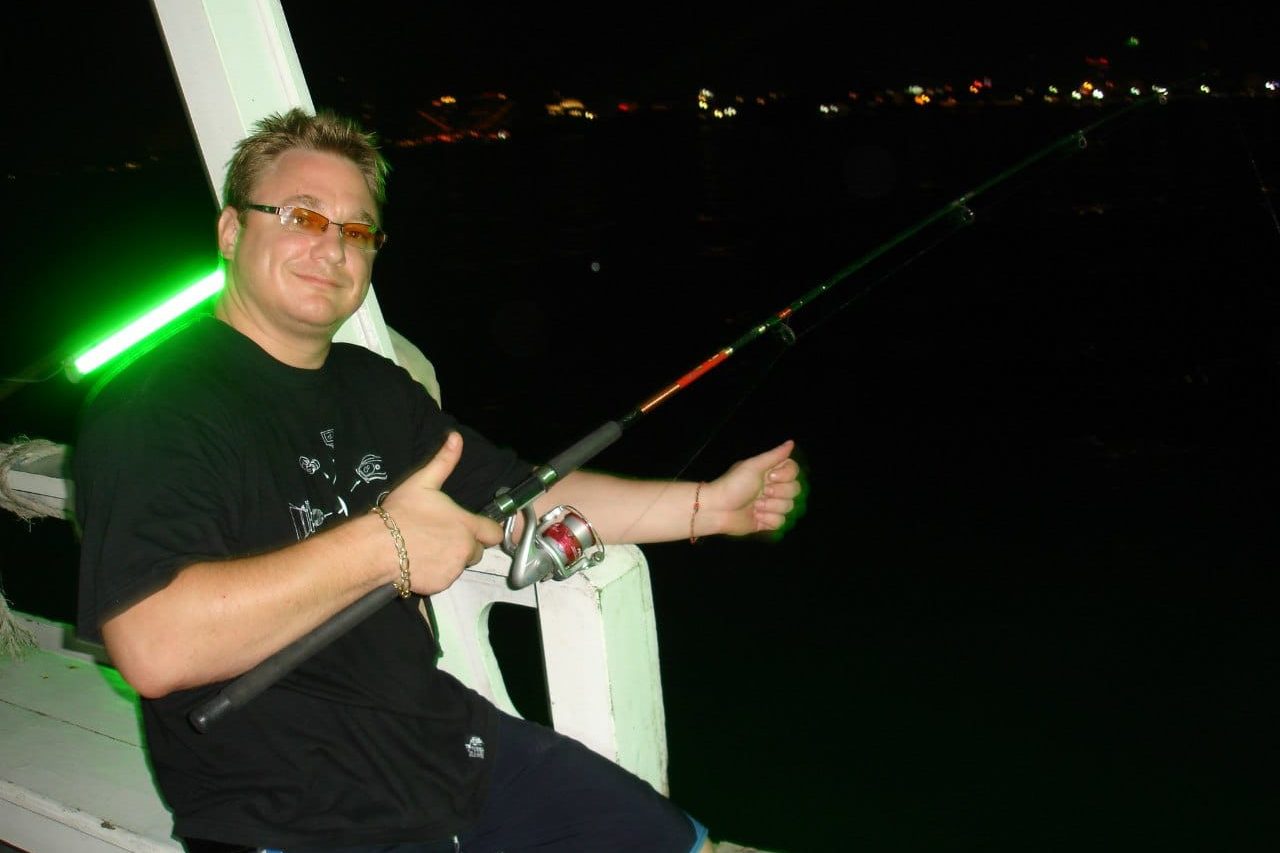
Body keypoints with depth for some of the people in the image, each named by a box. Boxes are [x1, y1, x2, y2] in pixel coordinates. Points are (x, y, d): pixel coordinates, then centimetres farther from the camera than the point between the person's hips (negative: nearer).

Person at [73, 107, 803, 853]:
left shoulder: (374, 387, 10)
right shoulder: (155, 408, -16)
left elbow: (529, 497, 14)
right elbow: (153, 648, -30)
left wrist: (711, 504, 7)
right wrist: (379, 546, -27)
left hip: (449, 748, 8)